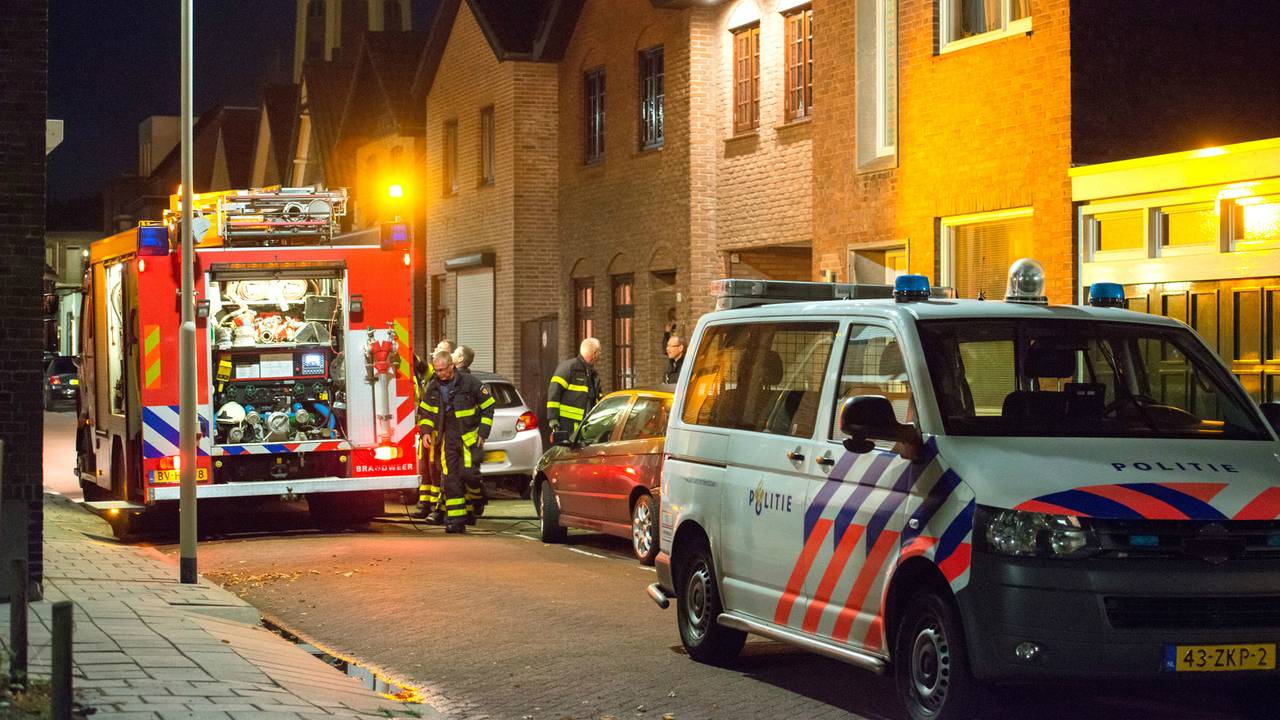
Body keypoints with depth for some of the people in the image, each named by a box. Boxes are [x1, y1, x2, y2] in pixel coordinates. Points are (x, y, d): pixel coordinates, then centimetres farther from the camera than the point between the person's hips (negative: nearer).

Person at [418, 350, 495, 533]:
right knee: (450, 479, -2)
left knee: (468, 473, -18)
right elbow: (426, 412, 19)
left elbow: (488, 406, 0)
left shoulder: (469, 382, -8)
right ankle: (456, 520, 1)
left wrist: (483, 432, -5)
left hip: (469, 437, -4)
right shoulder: (433, 387, 5)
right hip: (447, 440, 4)